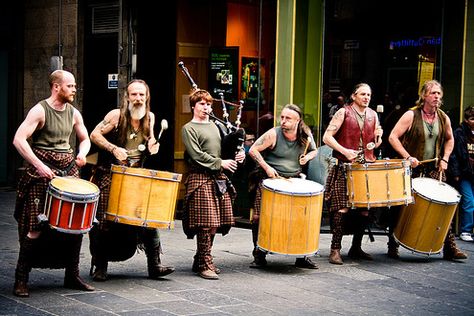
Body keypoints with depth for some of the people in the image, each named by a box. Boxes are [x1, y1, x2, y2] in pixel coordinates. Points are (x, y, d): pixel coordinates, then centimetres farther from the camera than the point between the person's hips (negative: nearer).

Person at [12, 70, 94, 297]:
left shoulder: (73, 113, 9)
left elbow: (85, 139, 21)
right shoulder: (40, 110, -9)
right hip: (43, 173, -6)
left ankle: (72, 276, 17)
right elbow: (18, 139, -17)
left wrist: (82, 154, -2)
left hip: (69, 171, 6)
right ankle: (21, 280, 2)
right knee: (36, 227, -8)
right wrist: (38, 165, -24)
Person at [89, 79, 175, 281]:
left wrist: (152, 143, -4)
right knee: (104, 223, 0)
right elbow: (95, 135, -9)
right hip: (109, 176, -4)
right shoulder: (116, 115, -10)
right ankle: (100, 267, 12)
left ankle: (154, 266, 3)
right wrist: (114, 149, -21)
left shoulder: (149, 117, 4)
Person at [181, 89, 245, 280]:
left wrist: (237, 155, 3)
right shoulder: (188, 129, -1)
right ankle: (204, 264, -3)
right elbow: (196, 155, -11)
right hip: (200, 178, -7)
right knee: (206, 223, -10)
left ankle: (200, 260, 19)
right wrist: (220, 163, -14)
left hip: (219, 179, 7)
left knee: (216, 222, 7)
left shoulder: (215, 126, 20)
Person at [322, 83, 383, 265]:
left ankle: (356, 248, 19)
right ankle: (335, 250, -6)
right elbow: (327, 137, -7)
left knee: (365, 209, 6)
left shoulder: (373, 115, 13)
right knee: (342, 208, -11)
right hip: (345, 167, -5)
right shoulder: (343, 113, -3)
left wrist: (378, 138, -2)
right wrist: (345, 151, -18)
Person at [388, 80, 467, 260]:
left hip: (434, 169, 3)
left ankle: (450, 248, 2)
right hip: (411, 169, -3)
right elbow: (393, 137, -12)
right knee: (400, 207, 2)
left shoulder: (443, 118, 5)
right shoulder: (411, 115, -9)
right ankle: (392, 246, 16)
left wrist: (445, 159, 7)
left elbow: (449, 139, 21)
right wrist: (408, 157, -19)